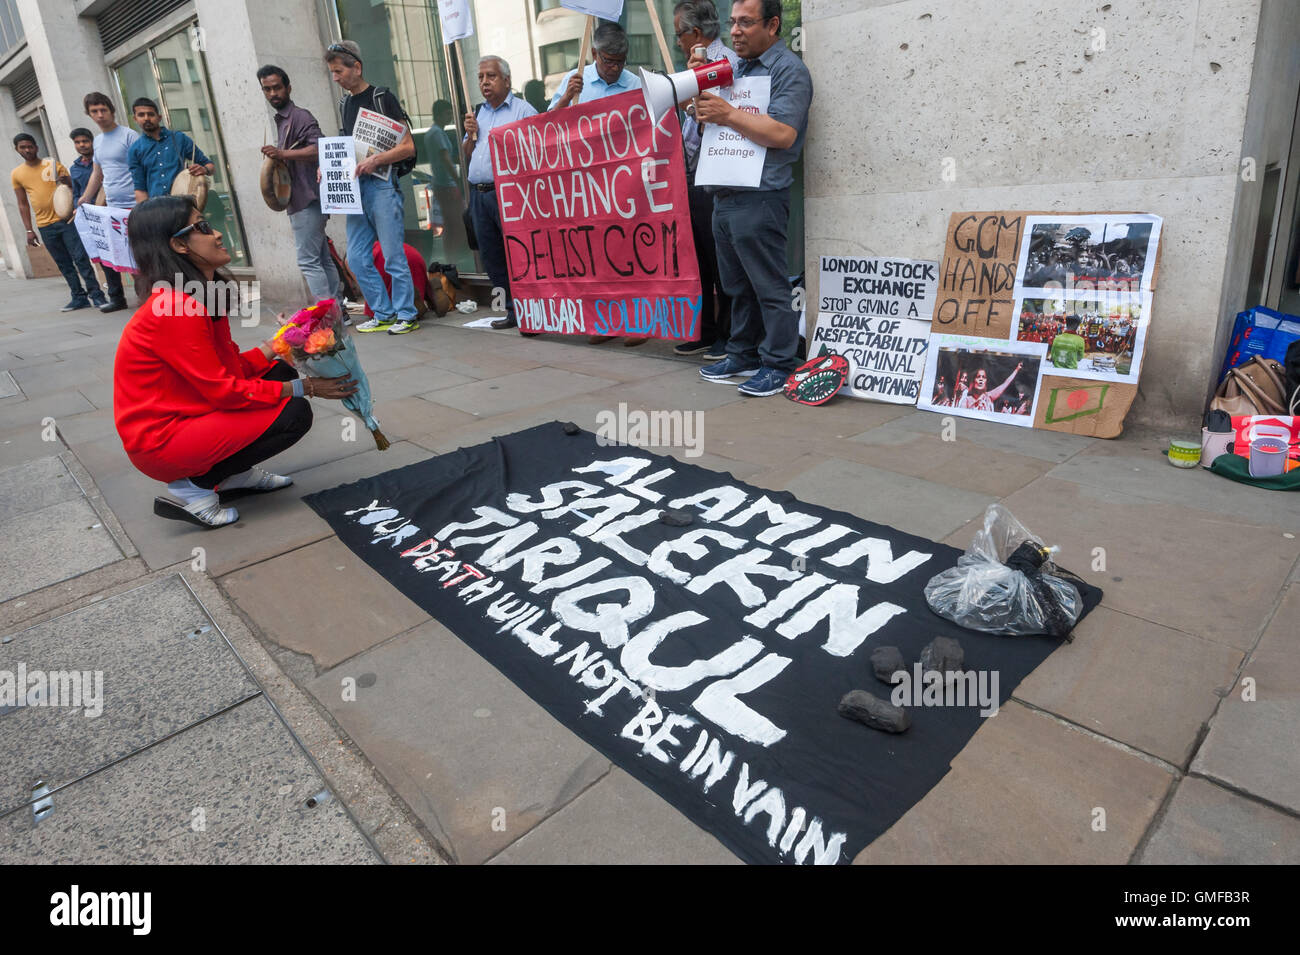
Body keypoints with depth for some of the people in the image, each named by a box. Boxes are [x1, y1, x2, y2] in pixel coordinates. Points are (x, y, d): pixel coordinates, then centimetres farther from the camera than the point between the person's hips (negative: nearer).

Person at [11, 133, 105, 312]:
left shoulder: (52, 163, 3)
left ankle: (96, 294, -7)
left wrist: (67, 181, -20)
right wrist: (29, 230, 7)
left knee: (80, 258, -9)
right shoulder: (16, 174, 10)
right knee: (64, 264, 5)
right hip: (44, 226, 3)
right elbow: (23, 204, 12)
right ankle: (79, 297, 9)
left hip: (65, 219, -3)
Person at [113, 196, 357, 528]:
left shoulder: (204, 293, 6)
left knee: (281, 374, 7)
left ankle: (234, 474, 8)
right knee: (294, 413, -17)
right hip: (159, 441, -9)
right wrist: (305, 388, -17)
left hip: (187, 413, 9)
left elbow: (230, 366, 7)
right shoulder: (174, 307, -23)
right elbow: (224, 391, -22)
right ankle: (191, 488, -6)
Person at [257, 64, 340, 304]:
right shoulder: (281, 120, 22)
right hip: (299, 201, 10)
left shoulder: (300, 117, -8)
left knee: (308, 261, -14)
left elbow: (319, 149, -24)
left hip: (307, 201, -10)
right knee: (322, 260, 10)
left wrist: (283, 153, -30)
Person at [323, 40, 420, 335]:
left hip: (381, 184, -7)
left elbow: (408, 146, -8)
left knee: (393, 256, -5)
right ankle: (384, 314, 13)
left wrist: (376, 159, -21)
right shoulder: (345, 103, 18)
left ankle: (406, 314, 5)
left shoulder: (382, 98, -3)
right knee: (357, 259, 5)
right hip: (354, 186, 7)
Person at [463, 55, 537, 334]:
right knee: (491, 257, 8)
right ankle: (514, 311, 17)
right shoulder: (477, 113, 20)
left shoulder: (523, 110, 0)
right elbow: (466, 155, 23)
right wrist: (471, 135, 7)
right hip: (478, 194, 7)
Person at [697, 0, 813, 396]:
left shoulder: (788, 70, -5)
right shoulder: (735, 68, 20)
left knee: (769, 286, -5)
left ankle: (778, 364, 3)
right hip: (724, 195, 8)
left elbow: (783, 133, -18)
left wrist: (728, 114, -14)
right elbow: (708, 119, 23)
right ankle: (742, 355, 24)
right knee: (737, 285, 14)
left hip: (758, 197, -8)